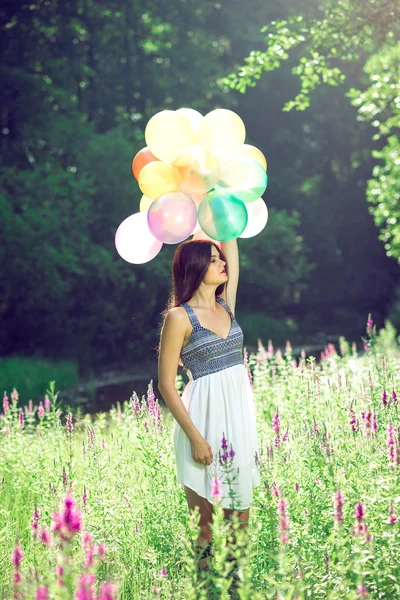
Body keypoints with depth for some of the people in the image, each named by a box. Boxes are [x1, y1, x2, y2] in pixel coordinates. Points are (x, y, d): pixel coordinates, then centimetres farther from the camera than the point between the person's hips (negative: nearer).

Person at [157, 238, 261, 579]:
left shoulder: (225, 305, 8)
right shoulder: (179, 316, -9)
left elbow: (231, 246, 10)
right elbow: (166, 384, -10)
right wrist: (195, 437, -14)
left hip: (241, 414, 6)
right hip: (205, 418, -6)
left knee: (240, 508, 11)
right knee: (206, 519, 2)